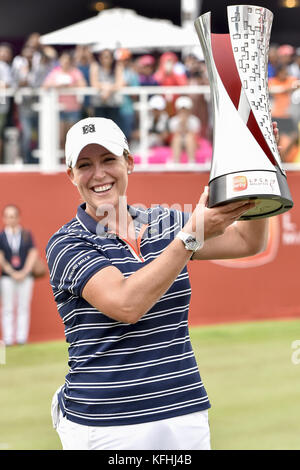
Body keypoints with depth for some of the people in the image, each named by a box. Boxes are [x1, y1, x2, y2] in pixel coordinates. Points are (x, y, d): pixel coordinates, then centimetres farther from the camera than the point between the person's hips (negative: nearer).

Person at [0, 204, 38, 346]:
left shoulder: (27, 235, 6)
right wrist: (12, 273, -9)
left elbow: (33, 254, 1)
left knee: (23, 307, 1)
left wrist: (24, 272, -8)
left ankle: (21, 337, 4)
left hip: (25, 276, 1)